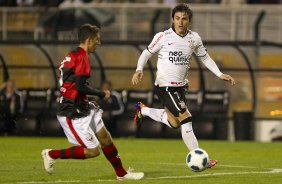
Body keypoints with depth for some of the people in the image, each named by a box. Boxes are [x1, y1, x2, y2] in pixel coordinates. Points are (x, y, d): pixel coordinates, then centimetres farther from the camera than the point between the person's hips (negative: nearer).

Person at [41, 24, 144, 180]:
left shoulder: (72, 56, 14)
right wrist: (102, 94, -9)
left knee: (106, 139, 13)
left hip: (83, 110, 10)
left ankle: (121, 173, 24)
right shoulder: (81, 57, -16)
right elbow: (80, 86, -24)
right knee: (92, 151, -6)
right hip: (73, 115, -10)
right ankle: (52, 154, 3)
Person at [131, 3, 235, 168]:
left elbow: (205, 58, 16)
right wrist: (139, 69, -17)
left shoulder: (194, 39, 3)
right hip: (165, 86, -7)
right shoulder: (163, 37, -11)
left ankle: (142, 110, 36)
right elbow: (147, 52, 0)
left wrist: (220, 74, 7)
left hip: (181, 86, 7)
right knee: (186, 120, -16)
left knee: (174, 123, 15)